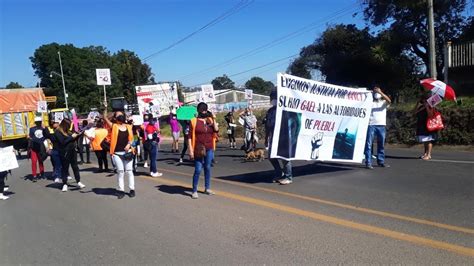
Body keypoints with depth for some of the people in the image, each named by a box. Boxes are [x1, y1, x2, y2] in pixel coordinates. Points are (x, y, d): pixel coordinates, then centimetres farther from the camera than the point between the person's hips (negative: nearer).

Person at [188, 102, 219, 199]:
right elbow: (190, 137, -6)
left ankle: (207, 188, 25)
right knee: (198, 170, -4)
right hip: (199, 149, -4)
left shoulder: (210, 120, 8)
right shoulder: (194, 121, -4)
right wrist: (190, 150, -11)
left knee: (208, 168, 12)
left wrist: (213, 119, -9)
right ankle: (194, 191, 5)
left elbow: (216, 130, -4)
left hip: (209, 148, 4)